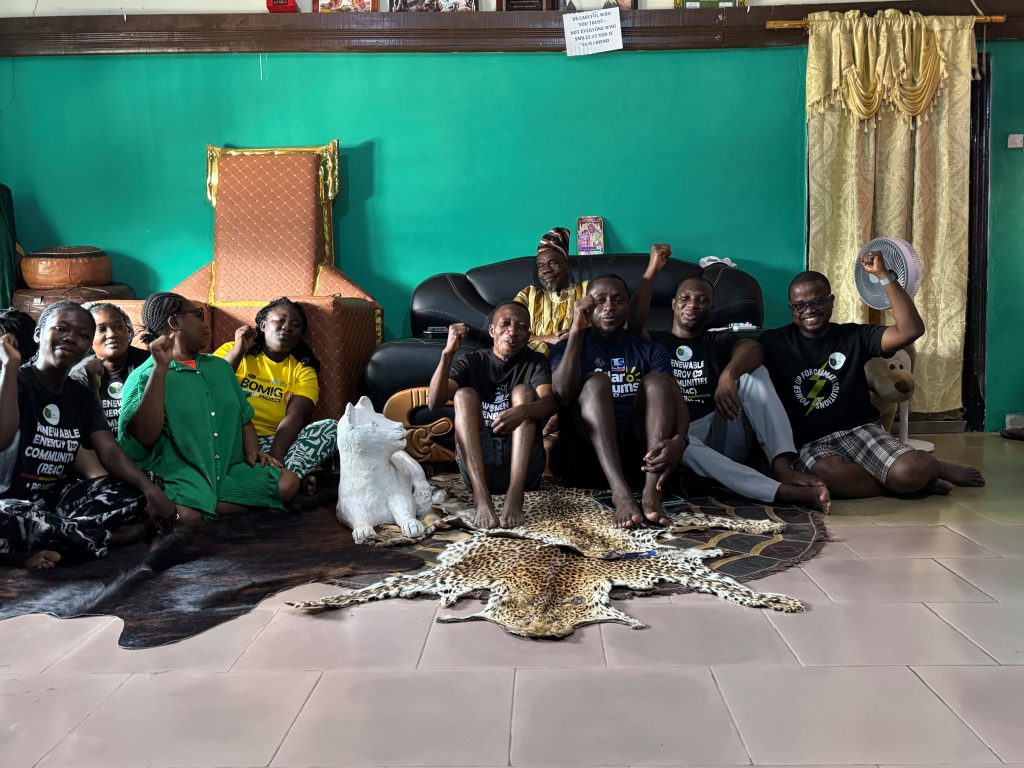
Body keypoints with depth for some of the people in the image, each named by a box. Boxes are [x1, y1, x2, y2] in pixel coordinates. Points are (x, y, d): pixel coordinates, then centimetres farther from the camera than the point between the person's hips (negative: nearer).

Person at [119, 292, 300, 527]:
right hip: (176, 473, -7)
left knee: (287, 483, -19)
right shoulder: (145, 376, -1)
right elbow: (145, 436, -17)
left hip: (228, 470, 7)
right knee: (184, 516, -40)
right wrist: (160, 367, -17)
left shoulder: (219, 366, 23)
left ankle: (205, 508, -11)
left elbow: (243, 417, 26)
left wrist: (252, 451, 3)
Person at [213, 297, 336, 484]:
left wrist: (275, 455, -24)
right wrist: (237, 351, -9)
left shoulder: (303, 370, 13)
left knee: (332, 427, -20)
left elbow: (295, 416, -6)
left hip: (275, 442, 1)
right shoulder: (231, 350, 13)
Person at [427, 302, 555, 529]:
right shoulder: (471, 363, 9)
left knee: (523, 390, -16)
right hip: (478, 463, 1)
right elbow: (434, 403, -7)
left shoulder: (535, 362, 8)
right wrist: (448, 353, -19)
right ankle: (481, 494, -35)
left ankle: (515, 494, -34)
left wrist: (523, 411, -37)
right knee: (464, 395, -17)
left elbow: (550, 402, -14)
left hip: (523, 464, 0)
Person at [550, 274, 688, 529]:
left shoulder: (649, 351, 15)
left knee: (657, 380, -18)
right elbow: (563, 393, -11)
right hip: (584, 455, -2)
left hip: (637, 454, 2)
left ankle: (652, 491, -37)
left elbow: (675, 399, -3)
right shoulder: (567, 347, 11)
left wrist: (679, 439, -25)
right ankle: (620, 492, -44)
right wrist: (576, 329, -12)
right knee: (596, 381, -24)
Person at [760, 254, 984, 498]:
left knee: (910, 472, -28)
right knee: (831, 474, -37)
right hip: (809, 443, -1)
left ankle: (931, 467, 11)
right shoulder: (774, 342, 6)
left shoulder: (853, 336, 8)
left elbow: (911, 330, -5)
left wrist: (883, 275, -8)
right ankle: (919, 478, -11)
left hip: (861, 430, 1)